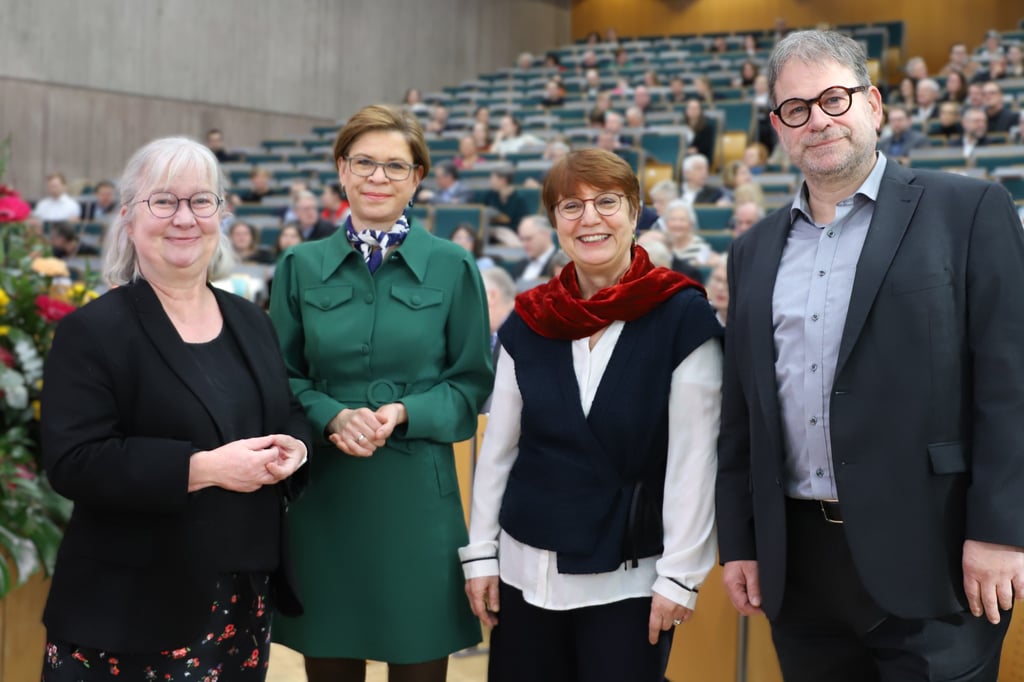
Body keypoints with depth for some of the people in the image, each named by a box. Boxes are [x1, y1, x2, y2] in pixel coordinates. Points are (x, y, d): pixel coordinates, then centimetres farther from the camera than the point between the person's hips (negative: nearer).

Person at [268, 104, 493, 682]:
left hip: (416, 489, -1)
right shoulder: (301, 266, 5)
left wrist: (405, 413, -15)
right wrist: (332, 417, -12)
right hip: (323, 490, 2)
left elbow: (473, 382, 2)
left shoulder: (452, 267, 0)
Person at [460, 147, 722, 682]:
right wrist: (480, 553, 5)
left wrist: (680, 574, -11)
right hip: (527, 569, 4)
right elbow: (498, 448, 7)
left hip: (628, 577, -3)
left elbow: (693, 457, -9)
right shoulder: (528, 322, 3)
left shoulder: (683, 317, -8)